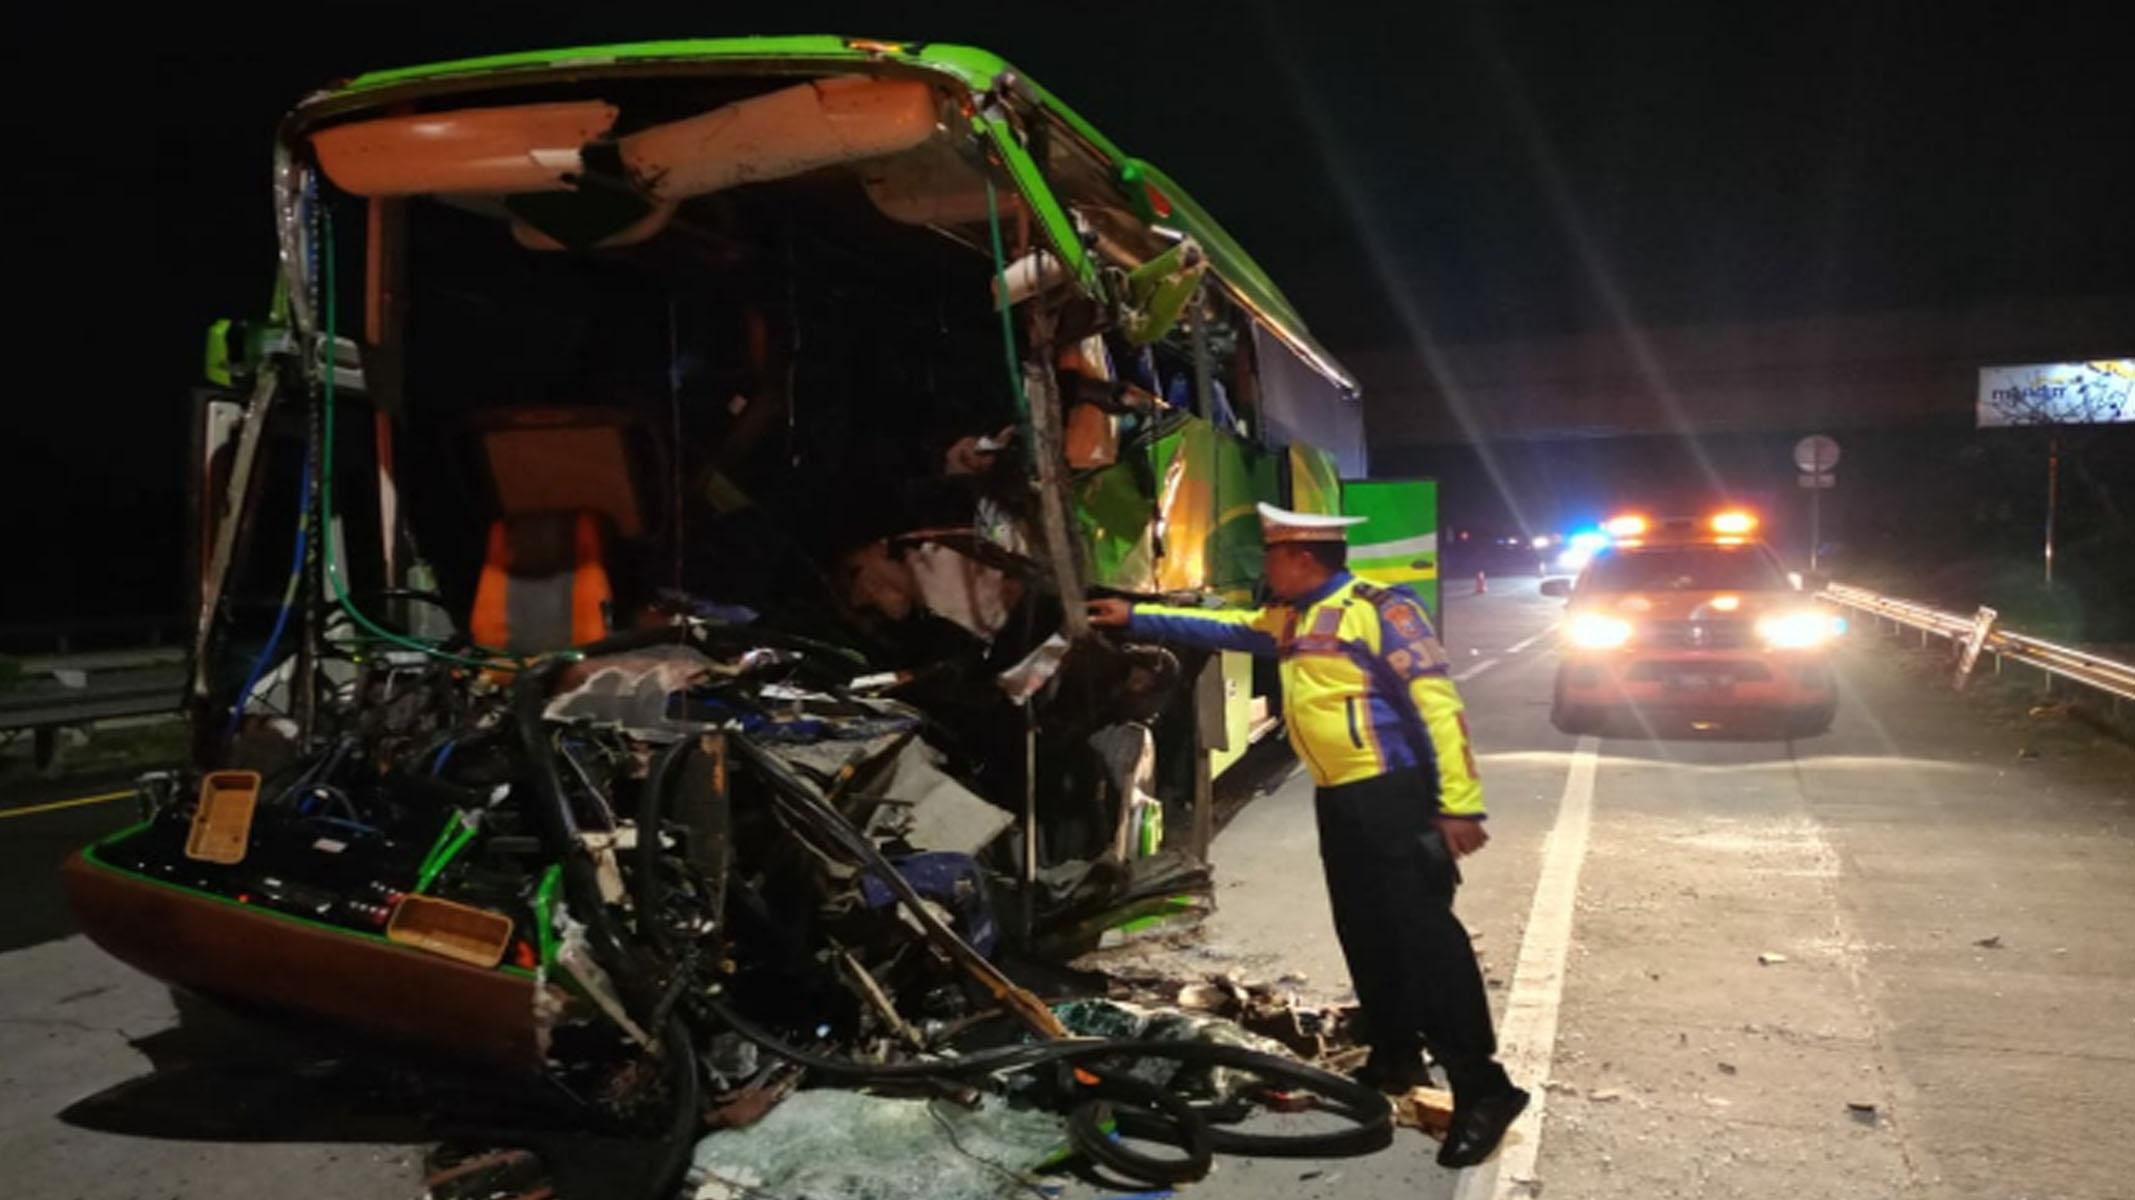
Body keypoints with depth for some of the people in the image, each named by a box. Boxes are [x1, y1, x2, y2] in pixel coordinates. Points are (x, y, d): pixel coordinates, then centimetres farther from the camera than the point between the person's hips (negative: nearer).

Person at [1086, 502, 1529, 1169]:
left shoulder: (1379, 609, -14)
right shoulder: (1291, 619, 13)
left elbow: (1437, 704, -17)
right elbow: (1220, 628, 26)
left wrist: (1459, 803, -21)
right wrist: (1135, 619, 25)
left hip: (1393, 795, -9)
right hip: (1337, 800, 9)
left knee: (1424, 934, -11)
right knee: (1364, 933, 15)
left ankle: (1482, 1089, -6)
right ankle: (1395, 1056, 30)